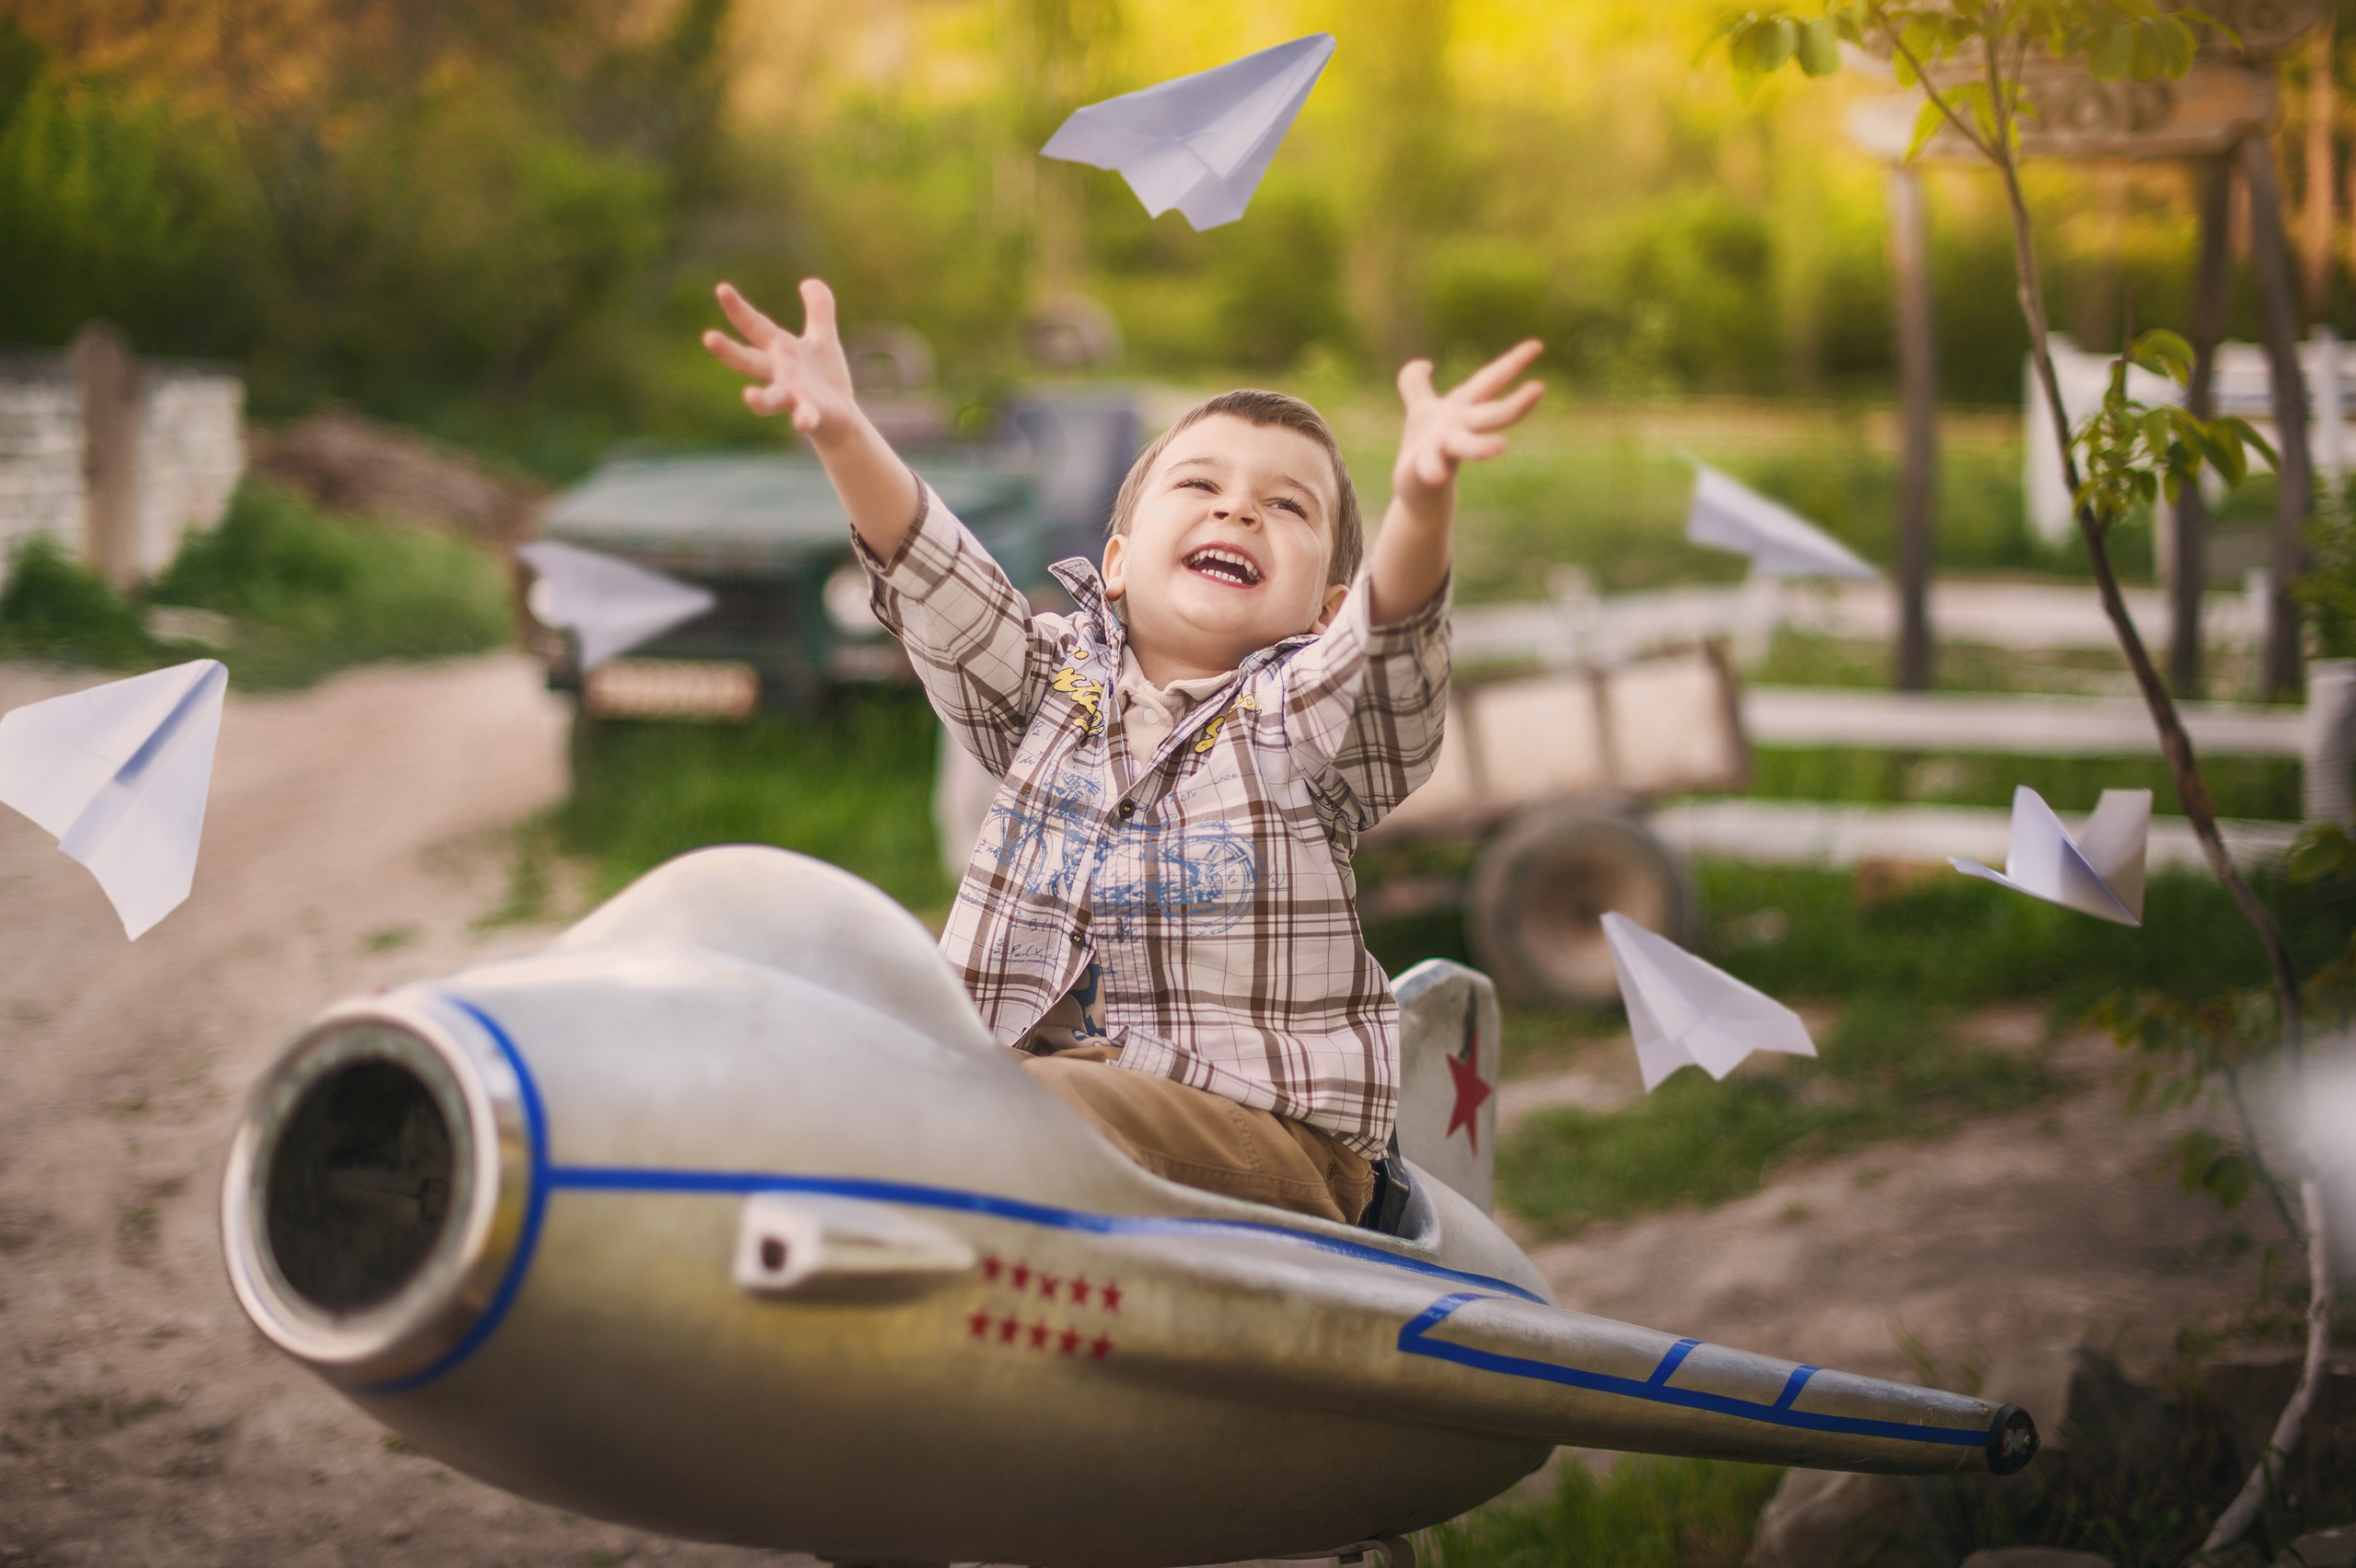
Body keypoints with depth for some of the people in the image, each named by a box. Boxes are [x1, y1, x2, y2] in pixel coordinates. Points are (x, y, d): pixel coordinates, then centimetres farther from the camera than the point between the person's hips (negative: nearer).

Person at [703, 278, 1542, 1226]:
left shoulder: (1303, 715, 3)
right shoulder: (1057, 684, 14)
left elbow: (1390, 642, -19)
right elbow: (937, 588, -1)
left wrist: (1422, 502, -41)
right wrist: (843, 436, -20)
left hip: (1255, 1128, -4)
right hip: (1020, 1079, 4)